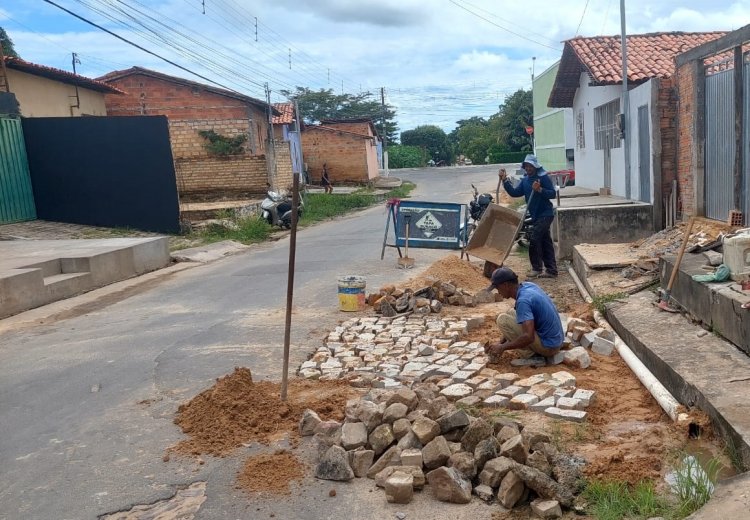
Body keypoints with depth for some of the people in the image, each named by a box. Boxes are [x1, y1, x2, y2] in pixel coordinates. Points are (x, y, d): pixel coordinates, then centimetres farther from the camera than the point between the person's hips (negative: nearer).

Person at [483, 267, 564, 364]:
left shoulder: (522, 301, -24)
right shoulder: (528, 285, 3)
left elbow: (529, 337, -32)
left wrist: (502, 347, -19)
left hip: (548, 346, -9)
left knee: (503, 319, -10)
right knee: (511, 313, 17)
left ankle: (533, 354, -4)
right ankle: (538, 351, 10)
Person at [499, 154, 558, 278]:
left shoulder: (543, 177, -11)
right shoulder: (525, 180, 12)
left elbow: (553, 193, -16)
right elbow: (514, 192, 3)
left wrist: (540, 189, -30)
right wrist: (505, 180, -4)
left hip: (545, 214, -8)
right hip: (536, 215, 8)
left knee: (534, 240, -10)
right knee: (545, 242, 10)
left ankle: (537, 268, 0)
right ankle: (551, 270, 15)